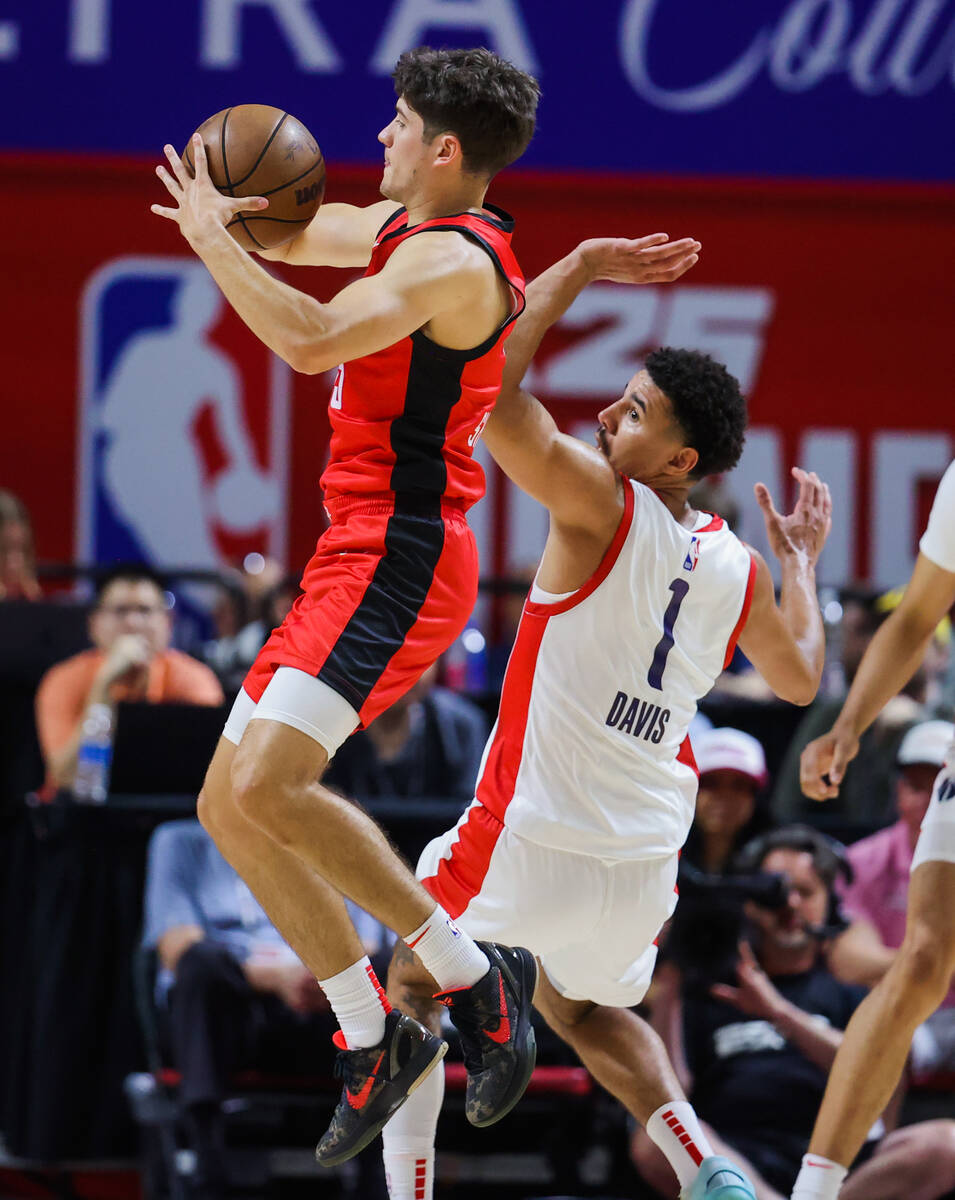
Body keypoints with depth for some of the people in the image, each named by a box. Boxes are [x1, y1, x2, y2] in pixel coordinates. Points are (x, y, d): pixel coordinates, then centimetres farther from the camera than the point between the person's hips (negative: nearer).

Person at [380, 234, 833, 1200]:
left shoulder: (603, 508, -15)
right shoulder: (739, 571, 3)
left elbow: (493, 394, -21)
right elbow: (800, 680, 21)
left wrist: (577, 268, -11)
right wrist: (801, 563, 35)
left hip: (531, 839, -6)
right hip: (643, 865, 6)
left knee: (412, 985, 20)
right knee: (582, 1007, 31)